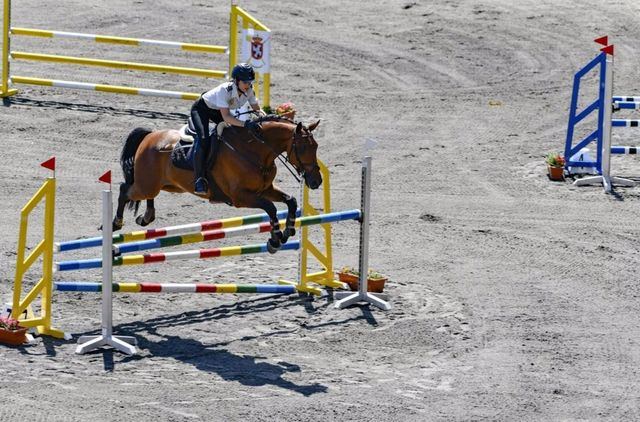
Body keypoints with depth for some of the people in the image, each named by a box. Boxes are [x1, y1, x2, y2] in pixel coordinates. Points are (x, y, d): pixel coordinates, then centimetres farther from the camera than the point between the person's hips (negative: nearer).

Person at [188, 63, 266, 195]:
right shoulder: (224, 90, -38)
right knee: (203, 139, -28)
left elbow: (257, 108, -6)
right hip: (201, 108, -7)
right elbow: (226, 117, -44)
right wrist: (245, 124, -57)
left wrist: (262, 114, -29)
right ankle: (199, 179, -27)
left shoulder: (249, 90, -19)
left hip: (218, 112, 7)